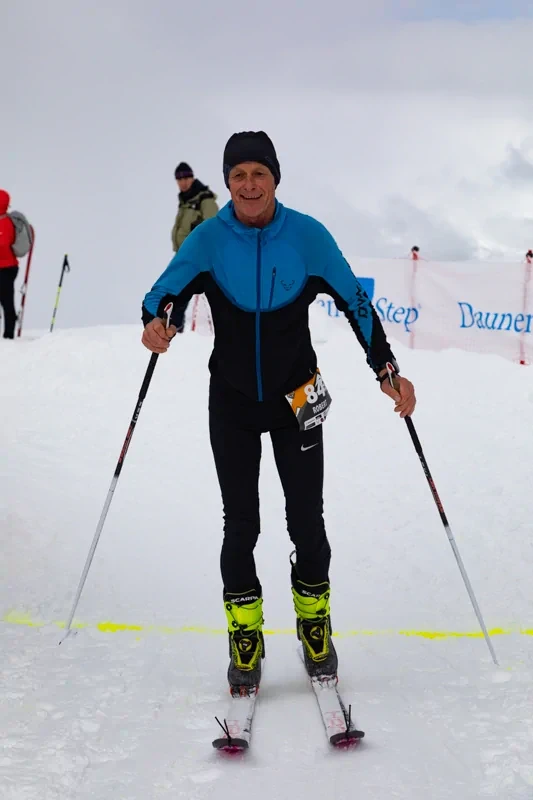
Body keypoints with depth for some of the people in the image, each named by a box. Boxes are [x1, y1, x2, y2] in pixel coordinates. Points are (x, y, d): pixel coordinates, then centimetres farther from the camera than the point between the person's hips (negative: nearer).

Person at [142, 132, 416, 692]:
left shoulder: (307, 236, -10)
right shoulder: (209, 239, -9)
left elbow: (355, 301, -5)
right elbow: (166, 290, -10)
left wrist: (387, 370, -13)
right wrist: (157, 320, -34)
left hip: (296, 398, 0)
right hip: (232, 402, 0)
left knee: (306, 520, 5)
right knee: (239, 523, 4)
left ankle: (315, 626, 26)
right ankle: (245, 640, 18)